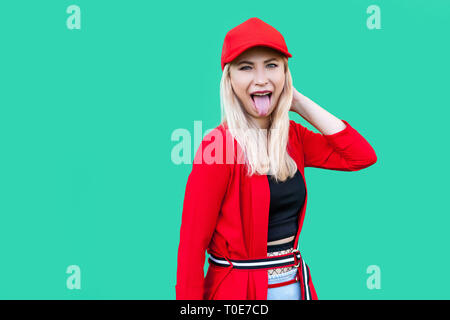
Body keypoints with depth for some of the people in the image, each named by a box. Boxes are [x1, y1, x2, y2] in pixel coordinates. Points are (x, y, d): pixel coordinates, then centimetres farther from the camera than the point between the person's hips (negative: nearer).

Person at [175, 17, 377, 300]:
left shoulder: (293, 136, 3)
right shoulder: (218, 146, -16)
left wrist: (300, 103, -6)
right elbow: (192, 244, -16)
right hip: (238, 288, -6)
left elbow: (364, 156, -7)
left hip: (296, 283, 6)